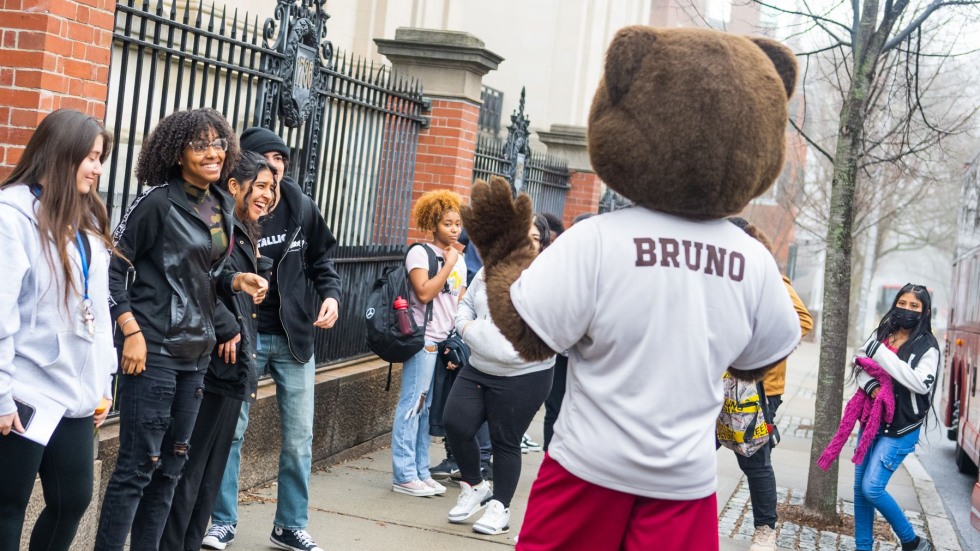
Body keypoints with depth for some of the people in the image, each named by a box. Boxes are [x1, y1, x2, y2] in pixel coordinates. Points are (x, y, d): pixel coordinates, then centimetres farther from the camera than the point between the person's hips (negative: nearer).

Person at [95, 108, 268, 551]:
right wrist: (131, 330, -16)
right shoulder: (158, 202, -11)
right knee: (137, 464, -4)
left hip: (197, 350, 7)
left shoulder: (222, 207, 10)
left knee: (171, 464, 13)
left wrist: (237, 281, -1)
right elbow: (112, 266, -10)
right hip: (153, 349, -7)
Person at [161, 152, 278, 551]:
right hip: (213, 364, -9)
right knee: (190, 466, -3)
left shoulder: (244, 234, 18)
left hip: (234, 368, 9)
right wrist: (228, 328, -17)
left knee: (211, 470, 12)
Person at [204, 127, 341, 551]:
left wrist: (331, 294, -9)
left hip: (294, 338, 3)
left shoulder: (303, 210, -2)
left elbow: (321, 261, 9)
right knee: (231, 431, 6)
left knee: (298, 437, 8)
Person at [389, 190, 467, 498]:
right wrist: (448, 264, -9)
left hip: (446, 342, 7)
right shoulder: (420, 253, -5)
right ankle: (404, 476, -1)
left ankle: (421, 473, 15)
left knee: (426, 408, 10)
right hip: (424, 340, -7)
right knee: (412, 405, -5)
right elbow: (424, 293, -18)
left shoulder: (459, 258, 16)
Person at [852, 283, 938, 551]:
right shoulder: (881, 335, 7)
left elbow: (921, 384, -21)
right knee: (859, 487, 8)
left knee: (872, 488, -12)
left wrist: (882, 354, -21)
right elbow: (859, 364, 5)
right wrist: (871, 386, -16)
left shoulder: (927, 346, -8)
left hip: (901, 428, -6)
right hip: (871, 421, 6)